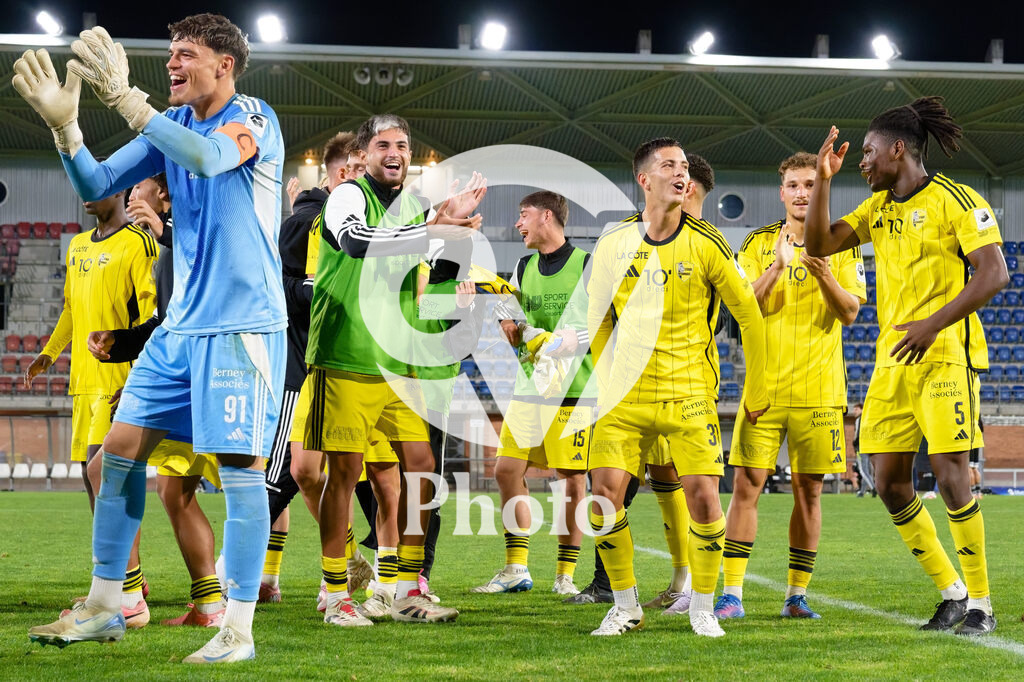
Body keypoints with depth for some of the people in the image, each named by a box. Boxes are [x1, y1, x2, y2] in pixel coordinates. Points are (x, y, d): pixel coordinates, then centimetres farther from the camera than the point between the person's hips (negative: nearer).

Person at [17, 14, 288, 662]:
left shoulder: (253, 118, -8)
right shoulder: (170, 124, 12)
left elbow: (209, 157, -30)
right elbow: (96, 185, 6)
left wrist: (124, 97, -35)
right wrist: (64, 124, -11)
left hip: (242, 325, -7)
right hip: (181, 323, 7)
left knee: (242, 467, -8)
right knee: (121, 448, 6)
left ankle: (238, 630, -2)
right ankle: (102, 608, 16)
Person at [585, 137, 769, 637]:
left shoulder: (706, 243, -3)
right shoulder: (613, 244, 3)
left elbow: (748, 314, 3)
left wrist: (756, 390, 6)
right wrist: (601, 382, 14)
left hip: (689, 392, -2)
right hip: (626, 393, 2)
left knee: (703, 498, -10)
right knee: (604, 496, -9)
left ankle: (702, 607, 11)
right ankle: (626, 606, 9)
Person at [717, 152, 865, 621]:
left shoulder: (840, 245, 7)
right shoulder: (758, 244, 6)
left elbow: (850, 313, -2)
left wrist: (824, 275, -21)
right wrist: (778, 267, -19)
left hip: (818, 389, 0)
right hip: (763, 384, 0)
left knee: (808, 490, 3)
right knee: (747, 484, -6)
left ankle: (797, 595, 12)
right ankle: (732, 594, -4)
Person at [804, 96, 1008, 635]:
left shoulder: (955, 200, -7)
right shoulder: (878, 208, 15)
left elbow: (994, 273, -14)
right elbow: (818, 244, 12)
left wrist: (933, 324, -22)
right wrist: (823, 180, 1)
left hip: (944, 354, -7)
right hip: (892, 360, 7)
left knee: (950, 473, -13)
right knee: (889, 481, 3)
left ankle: (980, 604, -1)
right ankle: (952, 593, 15)